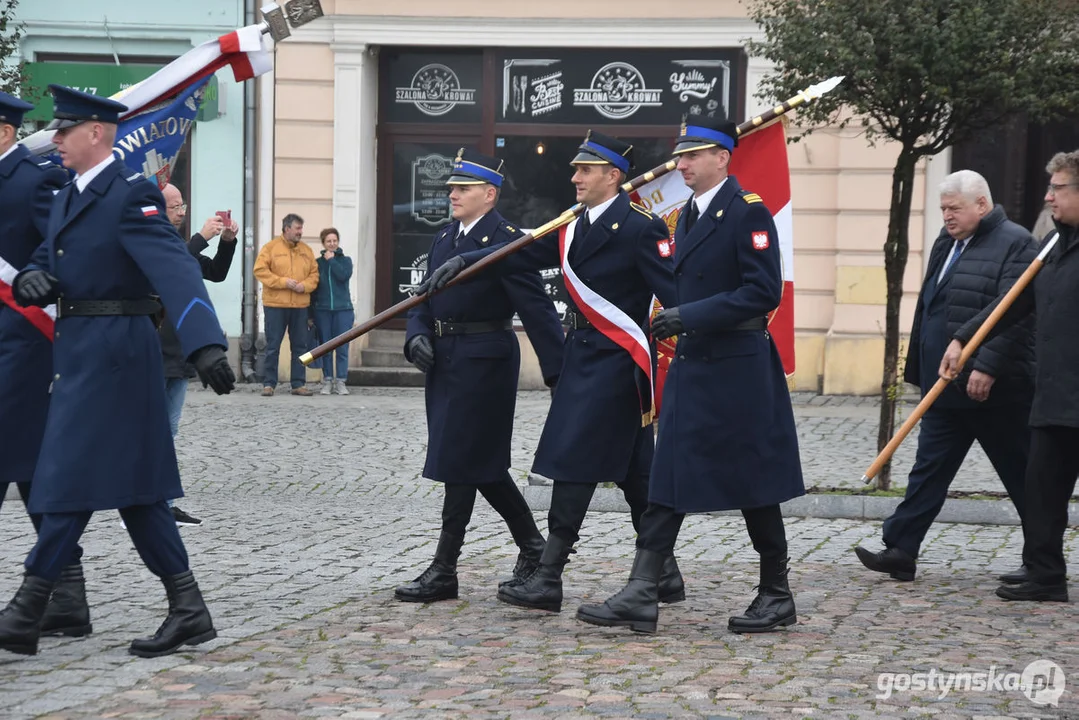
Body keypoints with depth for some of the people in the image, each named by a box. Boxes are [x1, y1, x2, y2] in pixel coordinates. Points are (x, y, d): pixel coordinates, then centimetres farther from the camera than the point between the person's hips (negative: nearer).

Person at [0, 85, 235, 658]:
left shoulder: (132, 195, -13)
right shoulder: (66, 198, 17)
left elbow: (175, 270, -26)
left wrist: (205, 345, -39)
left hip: (111, 351, -10)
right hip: (78, 352, 10)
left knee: (73, 477, -5)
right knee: (131, 486, 10)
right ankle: (188, 611, 14)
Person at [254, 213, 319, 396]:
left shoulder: (306, 250, 12)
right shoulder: (271, 247, -1)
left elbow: (314, 273, 11)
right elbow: (260, 270, -9)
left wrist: (304, 285, -10)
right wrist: (283, 282, -15)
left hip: (300, 305, 4)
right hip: (275, 305, -4)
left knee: (300, 345, 5)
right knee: (273, 346, 0)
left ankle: (299, 384, 11)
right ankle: (268, 384, 5)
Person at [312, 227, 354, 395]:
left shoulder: (345, 260, 7)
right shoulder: (318, 263, 9)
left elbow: (344, 275, -14)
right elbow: (312, 286, 8)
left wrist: (332, 260, -6)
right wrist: (311, 312, 4)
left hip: (343, 310, -1)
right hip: (322, 310, 1)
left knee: (342, 348, -2)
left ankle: (340, 382, 3)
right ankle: (327, 381, 9)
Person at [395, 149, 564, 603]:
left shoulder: (507, 241, -12)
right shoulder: (443, 239, 13)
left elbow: (537, 310, -15)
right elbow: (425, 299, 16)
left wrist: (558, 373, -18)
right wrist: (417, 337, -5)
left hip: (483, 362, -8)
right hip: (445, 361, 8)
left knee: (460, 462, -4)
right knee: (482, 463, 14)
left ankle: (444, 571, 3)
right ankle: (532, 547, 28)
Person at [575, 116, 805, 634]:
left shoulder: (748, 211, -11)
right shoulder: (687, 216, 15)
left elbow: (764, 291, -20)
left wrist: (691, 316, -22)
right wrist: (675, 318, 10)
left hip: (737, 370, -8)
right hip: (691, 367, 8)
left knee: (753, 484, 2)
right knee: (668, 481, 3)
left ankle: (776, 596, 16)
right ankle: (641, 596, 2)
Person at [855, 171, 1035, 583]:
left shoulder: (1014, 243, -10)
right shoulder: (947, 244, 15)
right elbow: (927, 311, 19)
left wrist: (988, 368, -27)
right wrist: (920, 372, 18)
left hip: (993, 389, -8)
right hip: (946, 389, 8)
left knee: (1020, 475, 4)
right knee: (929, 469, 5)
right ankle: (900, 551, 4)